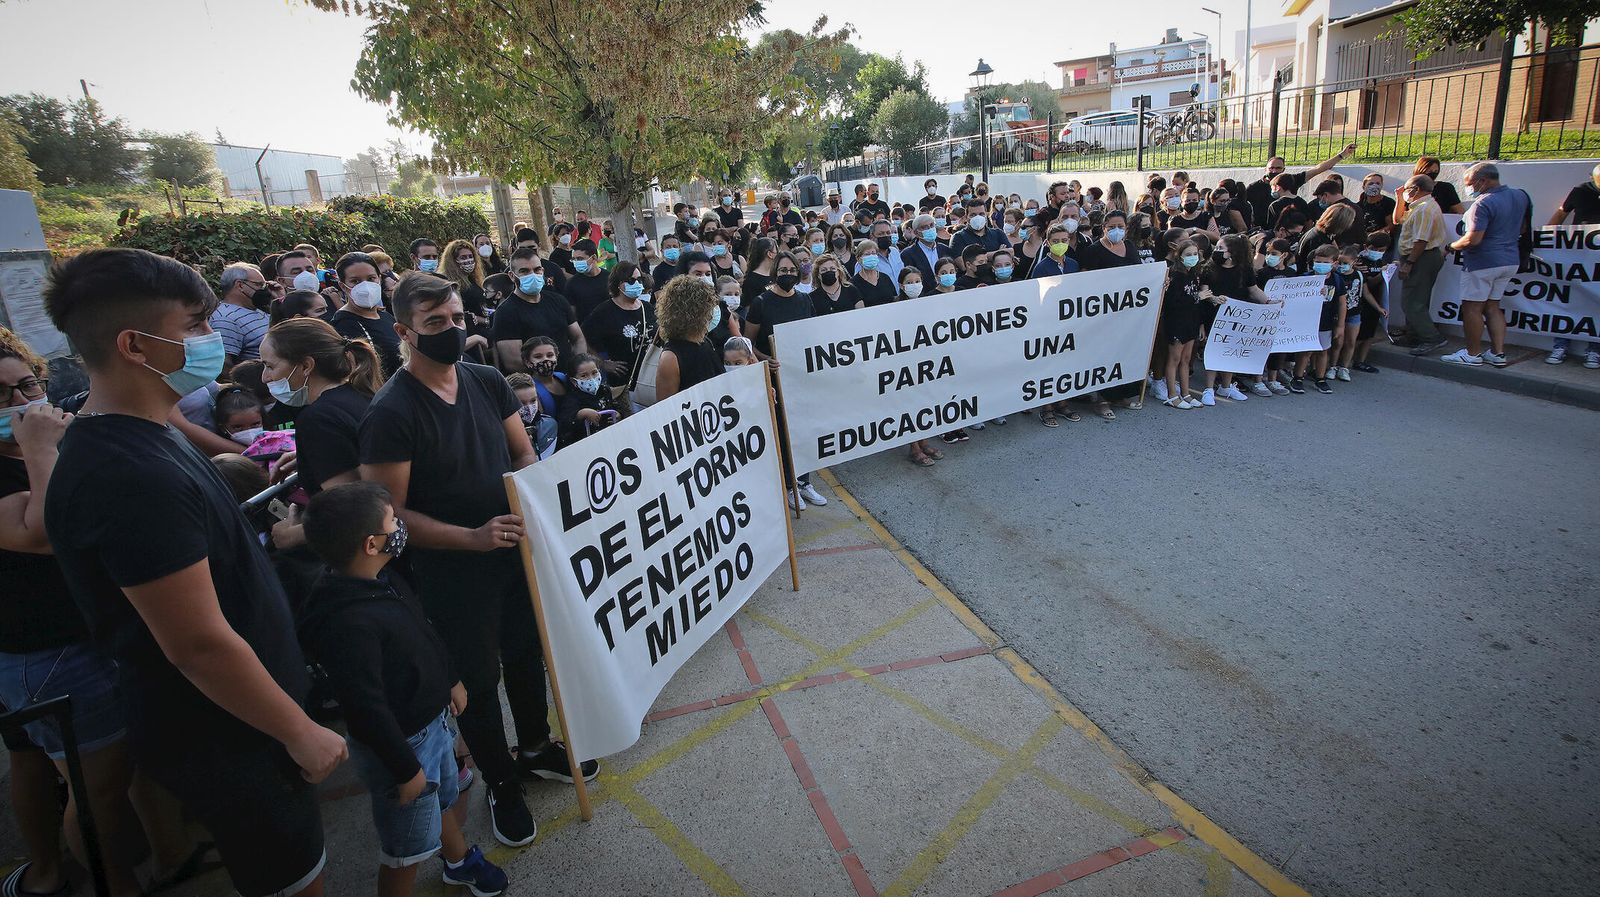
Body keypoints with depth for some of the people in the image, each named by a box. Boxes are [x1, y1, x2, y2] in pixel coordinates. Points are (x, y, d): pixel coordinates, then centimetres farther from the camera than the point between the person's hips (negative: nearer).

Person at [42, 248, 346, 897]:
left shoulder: (127, 441, 2)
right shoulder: (134, 477, -30)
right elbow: (200, 645, -28)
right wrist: (302, 733, -19)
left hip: (210, 720, 9)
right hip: (223, 738, -9)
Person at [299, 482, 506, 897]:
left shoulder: (382, 580, -5)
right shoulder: (348, 623, -35)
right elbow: (366, 707, -30)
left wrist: (449, 681, 20)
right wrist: (405, 769, -20)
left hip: (434, 718, 10)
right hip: (402, 743, -10)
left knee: (444, 798, 33)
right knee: (407, 849, 12)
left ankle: (460, 860, 58)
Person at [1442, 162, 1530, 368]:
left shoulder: (1484, 204, -20)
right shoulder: (1520, 196, 8)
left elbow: (1473, 239, -24)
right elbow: (1523, 228, 19)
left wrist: (1452, 246, -7)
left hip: (1483, 263, -9)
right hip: (1511, 260, 9)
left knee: (1472, 307, 1)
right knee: (1492, 306, 15)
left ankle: (1473, 353, 6)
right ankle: (1498, 353, 14)